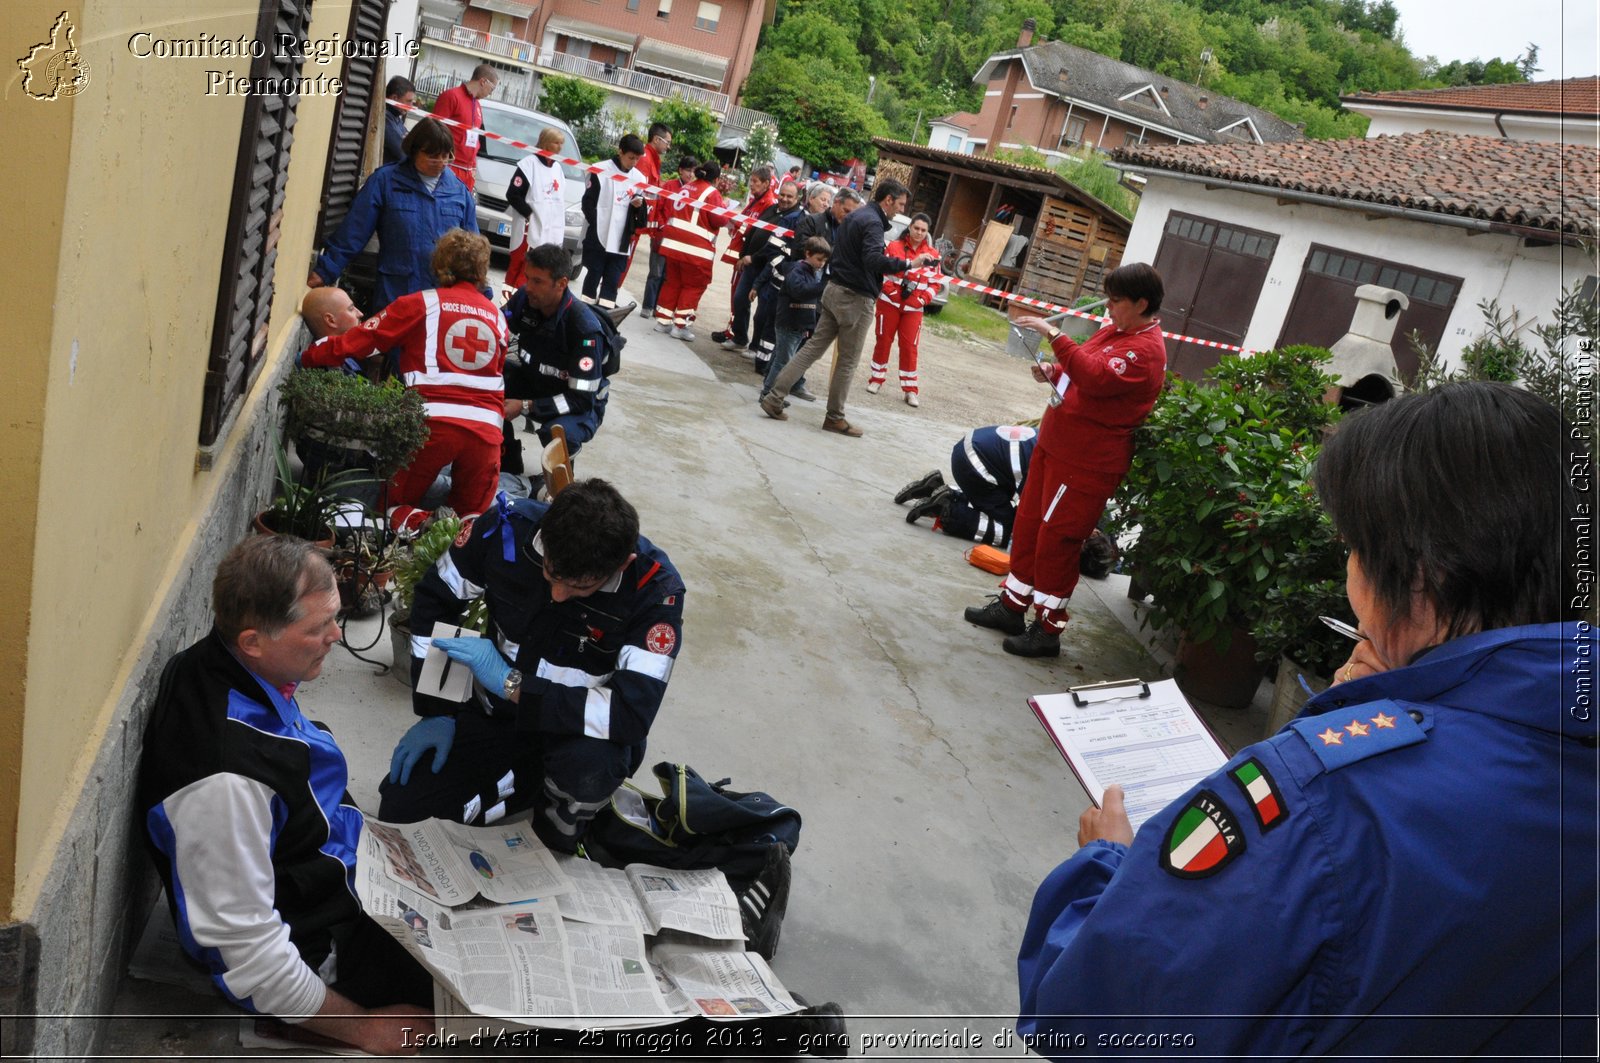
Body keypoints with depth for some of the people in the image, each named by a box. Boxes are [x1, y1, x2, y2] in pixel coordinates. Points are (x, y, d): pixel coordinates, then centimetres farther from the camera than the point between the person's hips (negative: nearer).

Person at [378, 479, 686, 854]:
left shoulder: (655, 588, -28)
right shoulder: (511, 527, -21)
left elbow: (633, 713, -34)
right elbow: (434, 600, -4)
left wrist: (511, 683, -35)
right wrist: (436, 712, -8)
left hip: (582, 728, -3)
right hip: (497, 712, 4)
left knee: (585, 765, -36)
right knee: (398, 805, -7)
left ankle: (564, 812, 0)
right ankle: (536, 781, 12)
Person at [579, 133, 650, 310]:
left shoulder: (639, 178, 8)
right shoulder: (601, 171, -5)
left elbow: (640, 211, 17)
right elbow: (588, 202, -4)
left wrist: (639, 205, -6)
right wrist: (597, 225, -11)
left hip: (622, 239, 4)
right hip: (598, 236, -4)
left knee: (613, 280, 4)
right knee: (594, 275, 3)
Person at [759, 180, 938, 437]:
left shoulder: (855, 216, 15)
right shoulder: (873, 222, -16)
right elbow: (874, 260, -30)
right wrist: (909, 264, -30)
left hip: (834, 290, 9)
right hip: (855, 298, -9)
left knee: (813, 347, 9)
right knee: (848, 361, 3)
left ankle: (774, 398, 4)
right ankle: (835, 417, 13)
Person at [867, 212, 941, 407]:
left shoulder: (933, 255, 3)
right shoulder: (894, 247, -2)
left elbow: (934, 283, 6)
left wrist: (922, 300, -7)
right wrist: (893, 291, -15)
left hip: (913, 308, 1)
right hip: (889, 303, -1)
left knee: (909, 346, -1)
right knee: (883, 341, 7)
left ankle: (910, 389, 5)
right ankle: (877, 379, 23)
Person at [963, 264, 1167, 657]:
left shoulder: (1147, 350, -19)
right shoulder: (1114, 332, 10)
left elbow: (1097, 378, -34)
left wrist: (1054, 335, -33)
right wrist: (1053, 373, 1)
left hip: (1086, 464, -10)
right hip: (1055, 444, 10)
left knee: (1056, 539, -2)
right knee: (1029, 524, 16)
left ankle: (1048, 630, 12)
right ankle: (1012, 606, 30)